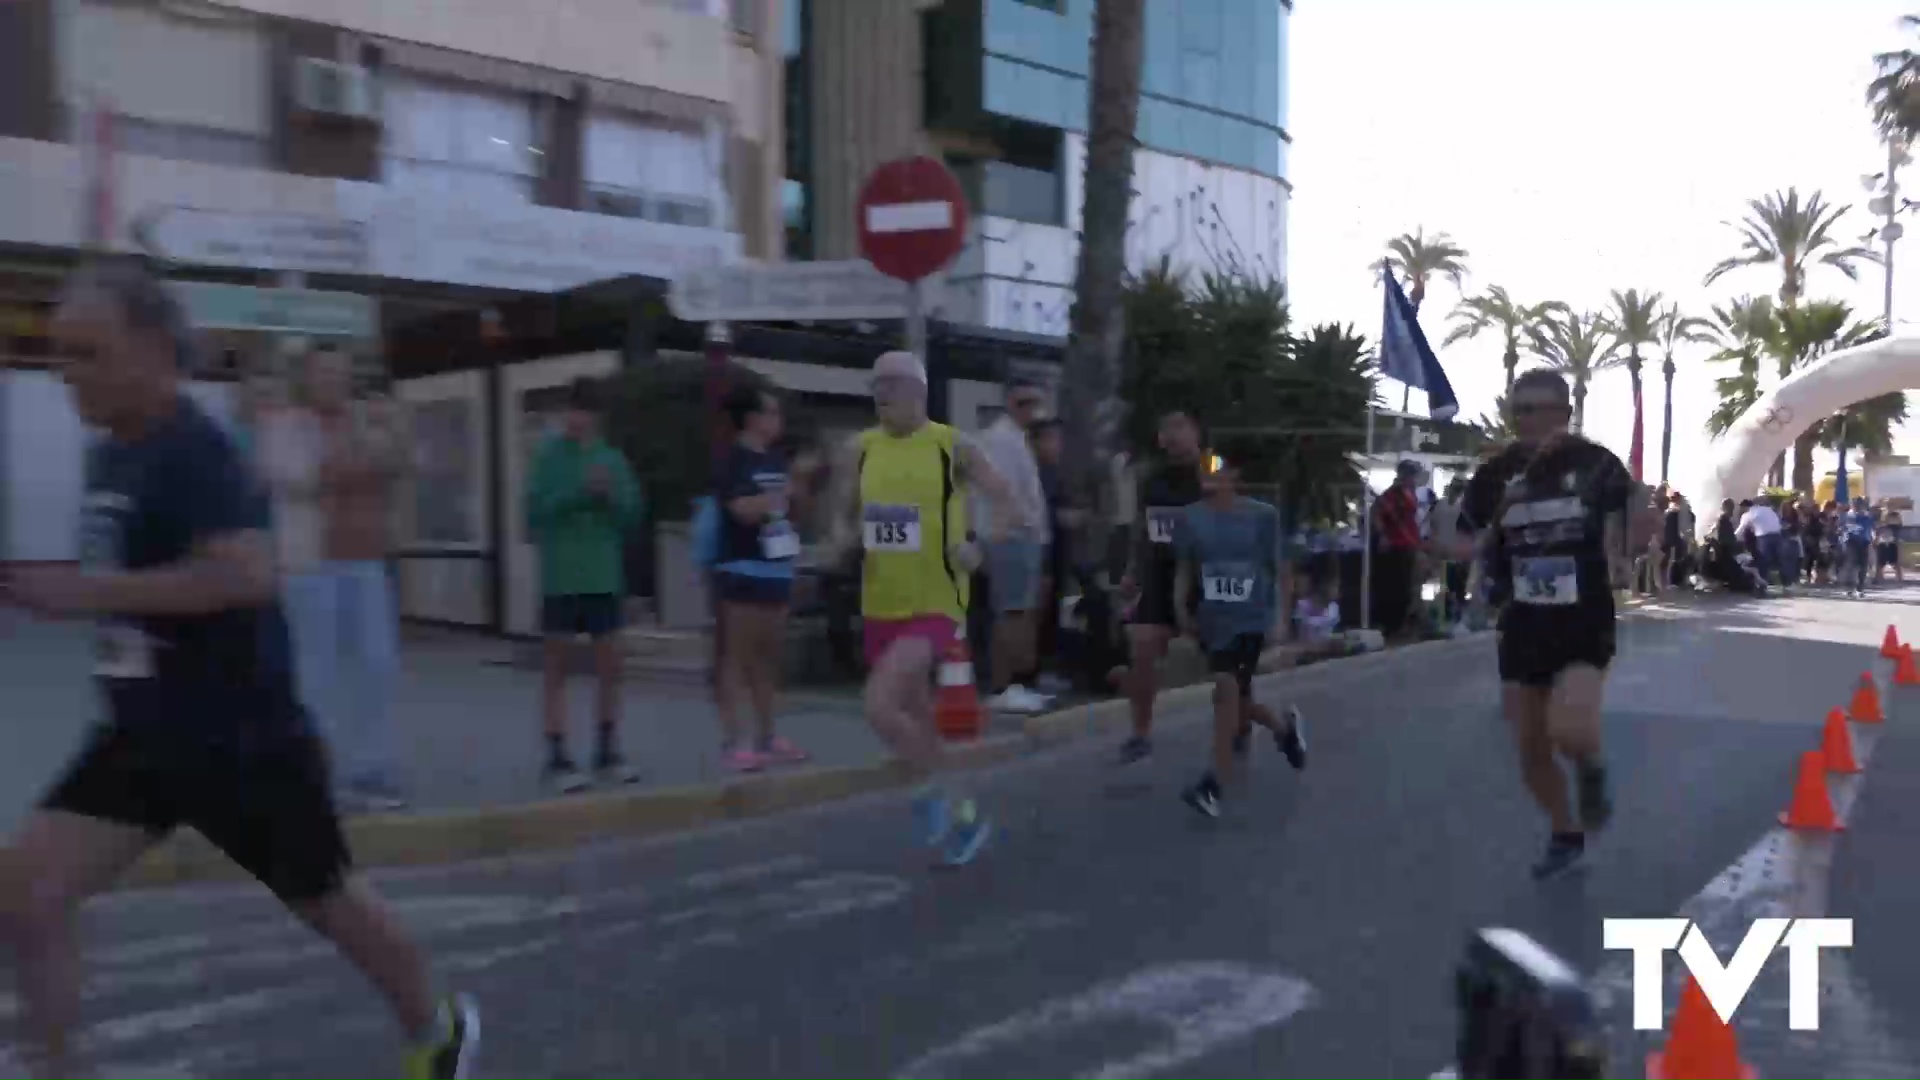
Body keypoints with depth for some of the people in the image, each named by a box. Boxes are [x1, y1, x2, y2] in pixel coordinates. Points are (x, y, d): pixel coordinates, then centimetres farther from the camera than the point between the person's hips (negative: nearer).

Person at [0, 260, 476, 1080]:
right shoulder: (109, 456, 7)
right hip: (141, 736, 8)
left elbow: (247, 574, -36)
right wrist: (69, 593, 10)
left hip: (242, 739, -7)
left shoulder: (196, 451, -21)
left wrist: (88, 592, -32)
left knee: (327, 903, 11)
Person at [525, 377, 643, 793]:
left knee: (610, 666, 7)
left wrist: (610, 494, -13)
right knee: (556, 668, 3)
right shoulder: (548, 455, -2)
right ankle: (557, 758, 7)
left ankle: (607, 752, 19)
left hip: (604, 577, 4)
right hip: (561, 578, -4)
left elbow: (632, 513, 5)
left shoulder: (613, 459, 8)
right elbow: (536, 510, -9)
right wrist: (580, 491, -19)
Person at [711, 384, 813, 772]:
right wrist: (786, 490, -17)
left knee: (769, 655, 13)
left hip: (776, 567, 8)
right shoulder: (735, 461, -10)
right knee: (737, 655, -4)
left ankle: (766, 737, 21)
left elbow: (791, 505, 22)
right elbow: (745, 509, -22)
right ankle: (731, 742, -2)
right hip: (743, 569, -8)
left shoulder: (776, 460, 13)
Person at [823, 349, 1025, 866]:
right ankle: (959, 812, 37)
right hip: (881, 605, 6)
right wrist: (842, 539, -9)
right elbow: (844, 518, 13)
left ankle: (935, 792, 3)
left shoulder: (953, 446, -7)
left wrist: (979, 545, -24)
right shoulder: (858, 450, 4)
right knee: (916, 715, 17)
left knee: (880, 708, -22)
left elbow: (1011, 507, -6)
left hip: (935, 605, -6)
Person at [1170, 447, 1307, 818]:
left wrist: (1281, 612, 7)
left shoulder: (1263, 515, -5)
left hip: (1250, 617, -4)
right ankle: (1284, 727, 47)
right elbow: (1184, 568, 3)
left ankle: (1216, 781, -14)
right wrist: (1181, 609, -10)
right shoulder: (1191, 518, 0)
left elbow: (1275, 566, 4)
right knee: (1236, 698, 14)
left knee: (1227, 688, -19)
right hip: (1212, 619, 4)